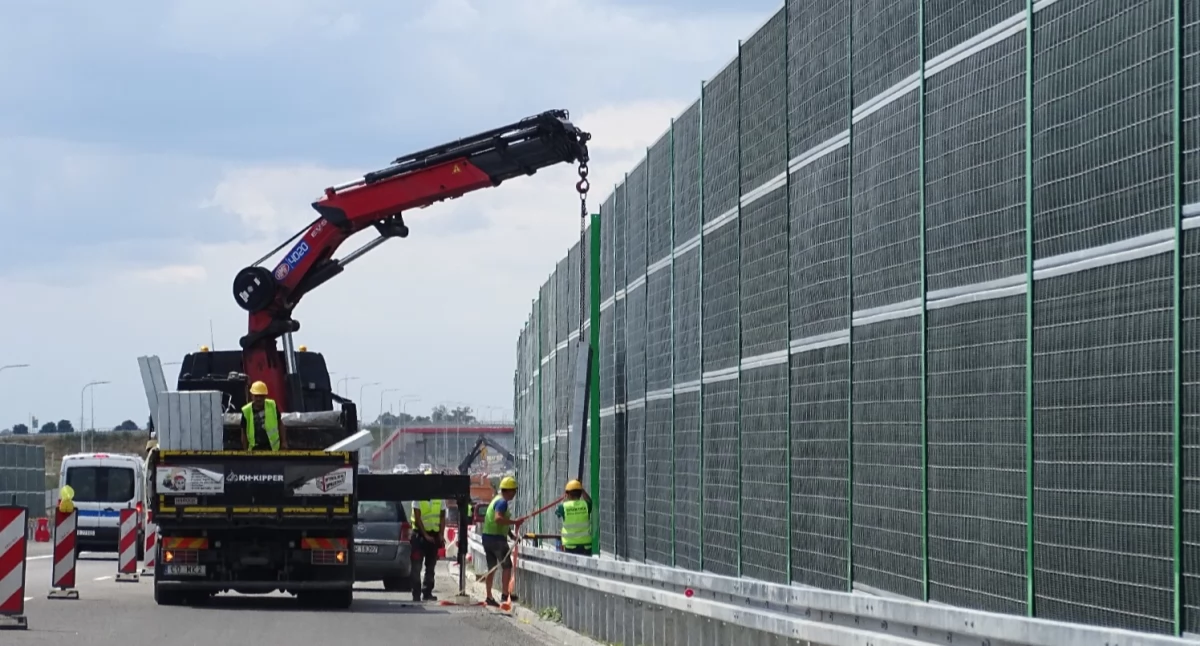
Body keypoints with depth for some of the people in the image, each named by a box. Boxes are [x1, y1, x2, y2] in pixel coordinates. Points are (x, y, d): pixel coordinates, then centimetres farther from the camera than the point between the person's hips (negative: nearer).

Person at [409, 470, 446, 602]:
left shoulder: (439, 498, 5)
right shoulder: (418, 498, -6)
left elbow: (442, 518, 6)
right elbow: (417, 518, -9)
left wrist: (441, 535, -5)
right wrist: (425, 535, -14)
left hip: (434, 535, 4)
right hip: (420, 535, -4)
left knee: (431, 566, 8)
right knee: (416, 566, -5)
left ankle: (427, 592, 13)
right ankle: (416, 594, -4)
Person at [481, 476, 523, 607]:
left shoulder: (497, 500, 18)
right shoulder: (503, 502, -14)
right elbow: (498, 519, -30)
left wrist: (511, 535, 24)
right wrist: (514, 522, -25)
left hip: (487, 536, 10)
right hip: (497, 538, -10)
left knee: (491, 568, 12)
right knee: (507, 566, -2)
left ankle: (489, 597, 13)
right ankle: (505, 594, -4)